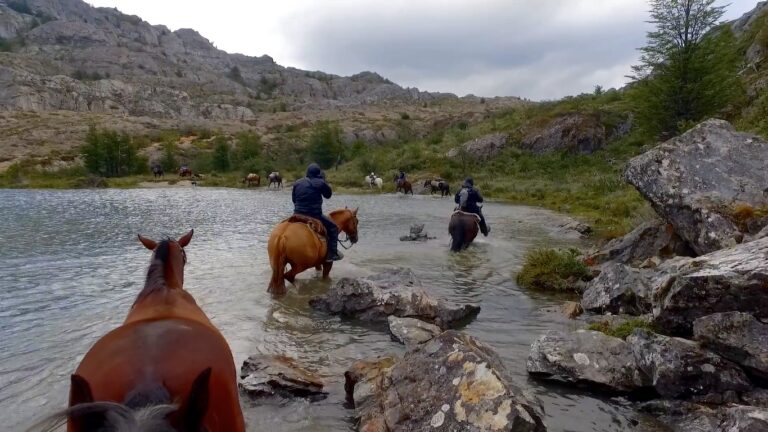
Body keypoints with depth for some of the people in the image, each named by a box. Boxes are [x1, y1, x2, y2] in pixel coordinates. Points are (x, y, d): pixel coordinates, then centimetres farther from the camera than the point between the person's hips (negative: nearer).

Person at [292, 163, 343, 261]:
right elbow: (328, 194, 7)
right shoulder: (320, 183, -8)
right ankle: (332, 254, 3)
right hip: (314, 215, -5)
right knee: (333, 227, 10)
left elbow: (294, 199, 15)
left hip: (298, 215, 5)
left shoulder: (297, 183, 7)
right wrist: (323, 180, 11)